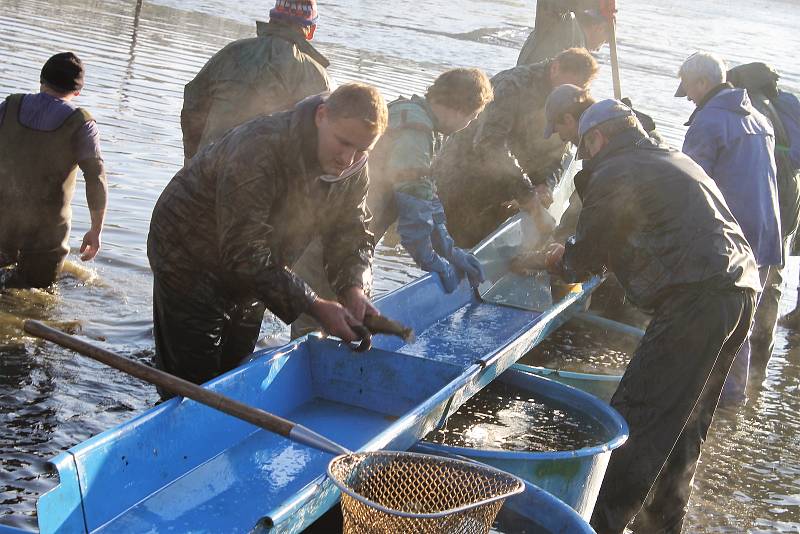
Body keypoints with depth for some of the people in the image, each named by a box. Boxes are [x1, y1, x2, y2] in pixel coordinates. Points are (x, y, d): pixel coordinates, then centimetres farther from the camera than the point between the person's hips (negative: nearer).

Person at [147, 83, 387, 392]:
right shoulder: (259, 150, -36)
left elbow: (351, 236, -5)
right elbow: (244, 255, -36)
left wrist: (354, 289, -26)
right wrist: (315, 308, -37)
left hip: (249, 273, 7)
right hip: (191, 260, -7)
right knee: (195, 385, -6)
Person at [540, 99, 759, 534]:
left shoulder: (612, 173, 0)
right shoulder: (676, 161, 27)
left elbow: (584, 259, 5)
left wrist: (560, 262, 28)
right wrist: (581, 258, 35)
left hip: (694, 299, -9)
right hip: (741, 289, 9)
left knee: (634, 419, -7)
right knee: (687, 422, 17)